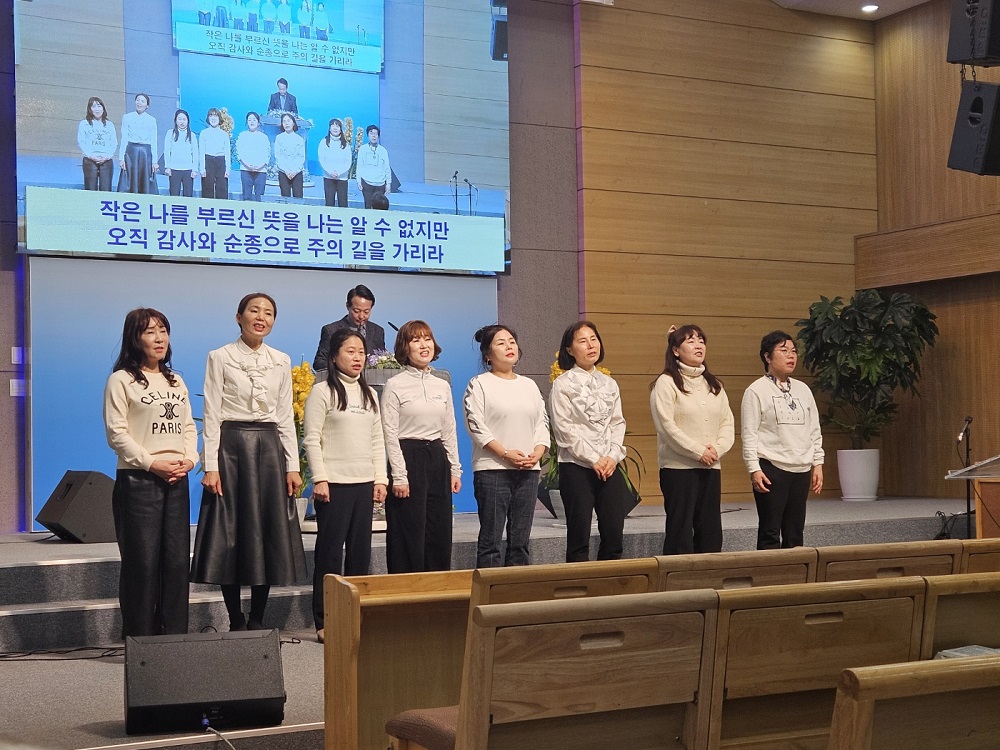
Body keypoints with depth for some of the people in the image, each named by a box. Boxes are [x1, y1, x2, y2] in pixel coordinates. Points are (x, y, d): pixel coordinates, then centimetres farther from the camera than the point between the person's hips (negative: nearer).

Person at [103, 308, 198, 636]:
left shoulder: (176, 381, 18)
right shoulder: (122, 380, -2)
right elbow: (116, 432, -9)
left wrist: (189, 458, -2)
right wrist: (151, 463, -15)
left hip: (176, 481, 6)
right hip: (138, 481, -6)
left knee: (177, 561, 4)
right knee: (142, 562, -5)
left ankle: (175, 637, 10)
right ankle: (140, 642, 3)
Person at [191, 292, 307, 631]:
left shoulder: (281, 361, 10)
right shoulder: (220, 358, 0)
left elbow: (286, 416, 11)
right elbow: (212, 415, -4)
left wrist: (292, 465, 4)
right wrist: (211, 466, -11)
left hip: (270, 449, 4)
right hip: (231, 446, -3)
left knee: (269, 532, 3)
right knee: (230, 535, -1)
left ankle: (257, 621, 14)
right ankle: (236, 622, 10)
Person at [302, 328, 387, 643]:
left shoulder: (369, 394, 15)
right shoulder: (322, 391, -3)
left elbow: (377, 440, 15)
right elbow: (311, 439, -8)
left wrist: (380, 478, 8)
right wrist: (319, 479, -14)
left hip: (364, 484, 6)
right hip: (334, 484, -6)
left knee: (360, 552, 7)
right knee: (330, 552, -3)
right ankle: (324, 623, 2)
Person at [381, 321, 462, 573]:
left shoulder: (442, 386, 12)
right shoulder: (395, 385, -4)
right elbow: (390, 434, -8)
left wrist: (455, 470, 10)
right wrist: (398, 476, -13)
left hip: (437, 458, 5)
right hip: (408, 458, -5)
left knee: (440, 533, 6)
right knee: (409, 535, -4)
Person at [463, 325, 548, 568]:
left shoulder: (529, 385, 18)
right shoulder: (479, 384, 1)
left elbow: (542, 422, 15)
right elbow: (475, 425, -8)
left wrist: (537, 452, -3)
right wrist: (506, 454, -16)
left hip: (528, 470, 5)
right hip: (492, 469, -5)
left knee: (520, 540, 7)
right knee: (491, 539, -5)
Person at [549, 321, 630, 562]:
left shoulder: (609, 384, 14)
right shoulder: (563, 384, -2)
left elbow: (617, 423, 10)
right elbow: (564, 428, -9)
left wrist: (613, 456, -6)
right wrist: (593, 459, -13)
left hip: (609, 467, 5)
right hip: (576, 467, -5)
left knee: (614, 533, 3)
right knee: (579, 535, -2)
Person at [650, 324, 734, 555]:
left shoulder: (715, 386, 15)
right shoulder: (666, 383, -5)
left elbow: (727, 423, 10)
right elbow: (667, 426, -13)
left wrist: (717, 449, -8)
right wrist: (699, 452, -14)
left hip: (711, 467, 6)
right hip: (678, 467, -6)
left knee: (711, 531, 7)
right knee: (680, 530, -3)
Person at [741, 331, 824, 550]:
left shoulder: (803, 390, 13)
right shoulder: (756, 390, -4)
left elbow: (814, 430, 16)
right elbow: (749, 433, -8)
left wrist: (818, 464, 10)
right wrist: (754, 469, -14)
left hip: (801, 470, 6)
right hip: (771, 468, -6)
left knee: (795, 533, 8)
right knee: (770, 532, -4)